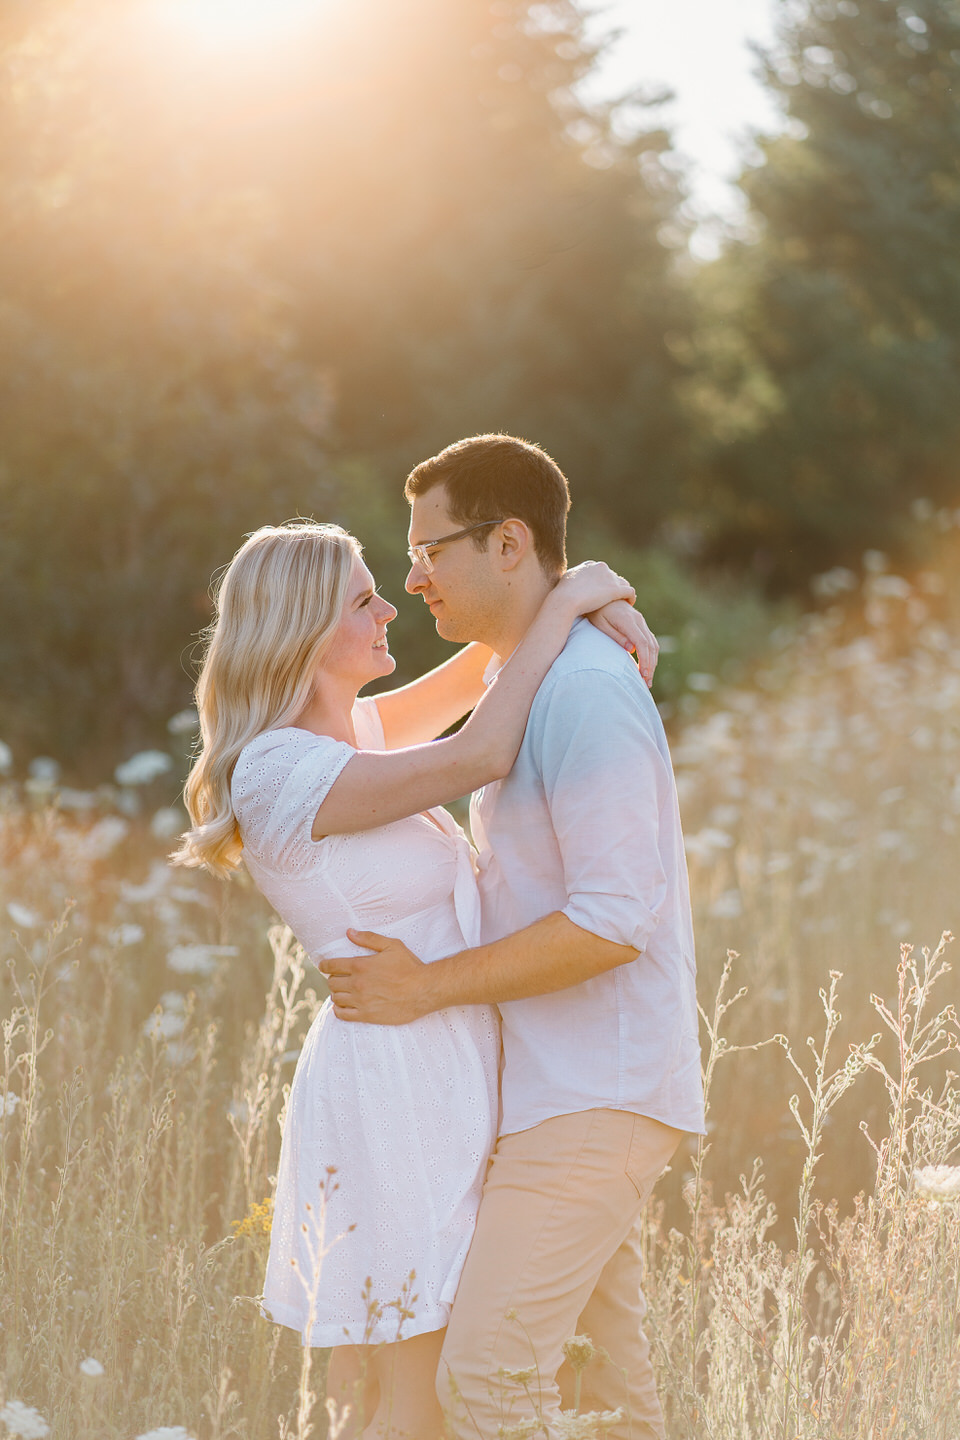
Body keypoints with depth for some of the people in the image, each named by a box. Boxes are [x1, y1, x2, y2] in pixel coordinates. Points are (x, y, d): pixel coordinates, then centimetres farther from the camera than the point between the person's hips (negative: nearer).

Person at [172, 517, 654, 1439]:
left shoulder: (342, 730, 10)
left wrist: (587, 601, 2)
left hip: (434, 1077, 10)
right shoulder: (283, 770, -18)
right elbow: (480, 754, -24)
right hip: (396, 1090, -10)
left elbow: (464, 682, 21)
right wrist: (564, 602, -15)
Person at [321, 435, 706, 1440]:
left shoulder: (585, 690, -17)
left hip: (595, 1094, -10)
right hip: (566, 1092, 10)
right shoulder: (537, 687, 16)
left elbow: (613, 921, -23)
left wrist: (428, 988, -18)